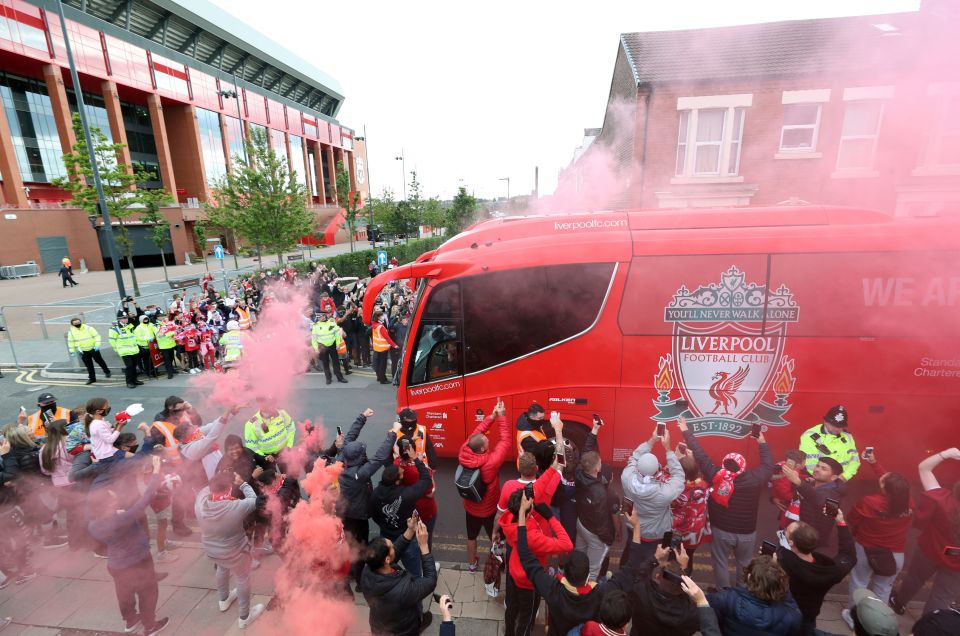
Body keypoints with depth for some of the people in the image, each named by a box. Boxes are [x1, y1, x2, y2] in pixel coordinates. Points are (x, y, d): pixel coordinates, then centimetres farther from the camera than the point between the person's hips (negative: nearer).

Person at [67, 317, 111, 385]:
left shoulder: (88, 328, -11)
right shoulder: (71, 331, -2)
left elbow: (97, 336, -9)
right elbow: (71, 342, 8)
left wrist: (97, 345, -18)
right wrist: (72, 351, 6)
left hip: (93, 349, -2)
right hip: (83, 351, 3)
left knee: (99, 361, 6)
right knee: (88, 365, 6)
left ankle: (107, 371, 27)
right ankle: (91, 378, 15)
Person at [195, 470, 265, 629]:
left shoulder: (200, 501, -25)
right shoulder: (236, 507, -37)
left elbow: (206, 489, -2)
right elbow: (253, 500, -16)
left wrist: (218, 481, -8)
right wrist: (243, 483, -9)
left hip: (210, 550, 5)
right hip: (234, 553, -5)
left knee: (222, 569, 36)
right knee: (243, 580, 21)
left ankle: (224, 600, 61)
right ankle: (245, 617, 40)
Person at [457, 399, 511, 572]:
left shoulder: (463, 454, -26)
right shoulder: (491, 462, -39)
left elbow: (476, 433, -16)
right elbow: (505, 442, -30)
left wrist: (492, 416, -21)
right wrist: (501, 417, -28)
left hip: (470, 507, 4)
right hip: (489, 509, -4)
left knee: (471, 536, 28)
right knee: (495, 537, 24)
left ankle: (472, 563, 51)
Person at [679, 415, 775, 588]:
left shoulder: (716, 475, -26)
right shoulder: (755, 478, -23)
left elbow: (700, 455, -19)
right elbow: (768, 465, -4)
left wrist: (686, 431, -9)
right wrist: (762, 442, 8)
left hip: (721, 530, -1)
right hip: (747, 532, 2)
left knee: (721, 563, 19)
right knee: (745, 564, 25)